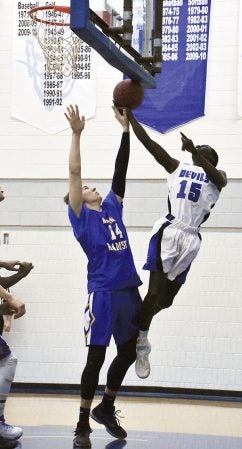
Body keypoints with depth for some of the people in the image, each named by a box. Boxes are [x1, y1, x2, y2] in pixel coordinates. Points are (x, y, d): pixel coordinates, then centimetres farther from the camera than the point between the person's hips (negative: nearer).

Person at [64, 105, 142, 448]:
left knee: (128, 353, 13)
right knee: (96, 357, -3)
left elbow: (120, 169, 14)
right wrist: (76, 133, -12)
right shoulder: (81, 215, 1)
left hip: (129, 290, 6)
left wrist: (125, 129, 11)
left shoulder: (112, 207, 16)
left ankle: (106, 409, 32)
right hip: (103, 292, -6)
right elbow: (74, 172, -7)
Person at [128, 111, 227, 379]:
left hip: (190, 239, 2)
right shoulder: (177, 167, 19)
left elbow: (215, 177, -11)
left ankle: (134, 325, 33)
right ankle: (140, 344, 3)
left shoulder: (218, 177, 15)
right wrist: (129, 116, 2)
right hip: (168, 231, -2)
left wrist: (195, 151, -26)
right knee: (155, 293, -13)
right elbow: (148, 142, 11)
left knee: (166, 299, 7)